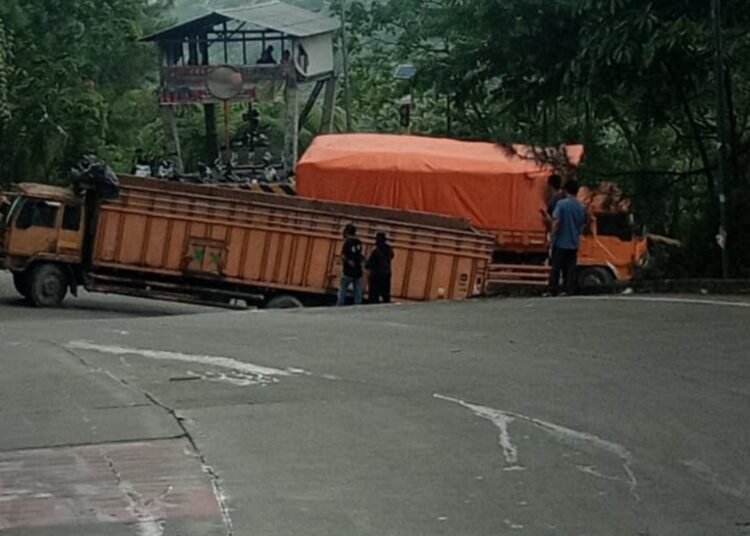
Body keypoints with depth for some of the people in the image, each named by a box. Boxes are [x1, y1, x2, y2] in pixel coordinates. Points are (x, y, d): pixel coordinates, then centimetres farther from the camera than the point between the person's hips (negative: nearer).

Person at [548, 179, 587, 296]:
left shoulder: (561, 204, -11)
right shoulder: (581, 207, 5)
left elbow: (556, 222, -17)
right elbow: (582, 225, 10)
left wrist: (553, 237, -9)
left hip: (560, 242, -4)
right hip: (574, 243, 4)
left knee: (556, 268, 2)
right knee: (570, 269, 7)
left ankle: (553, 290, 3)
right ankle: (570, 290, 5)